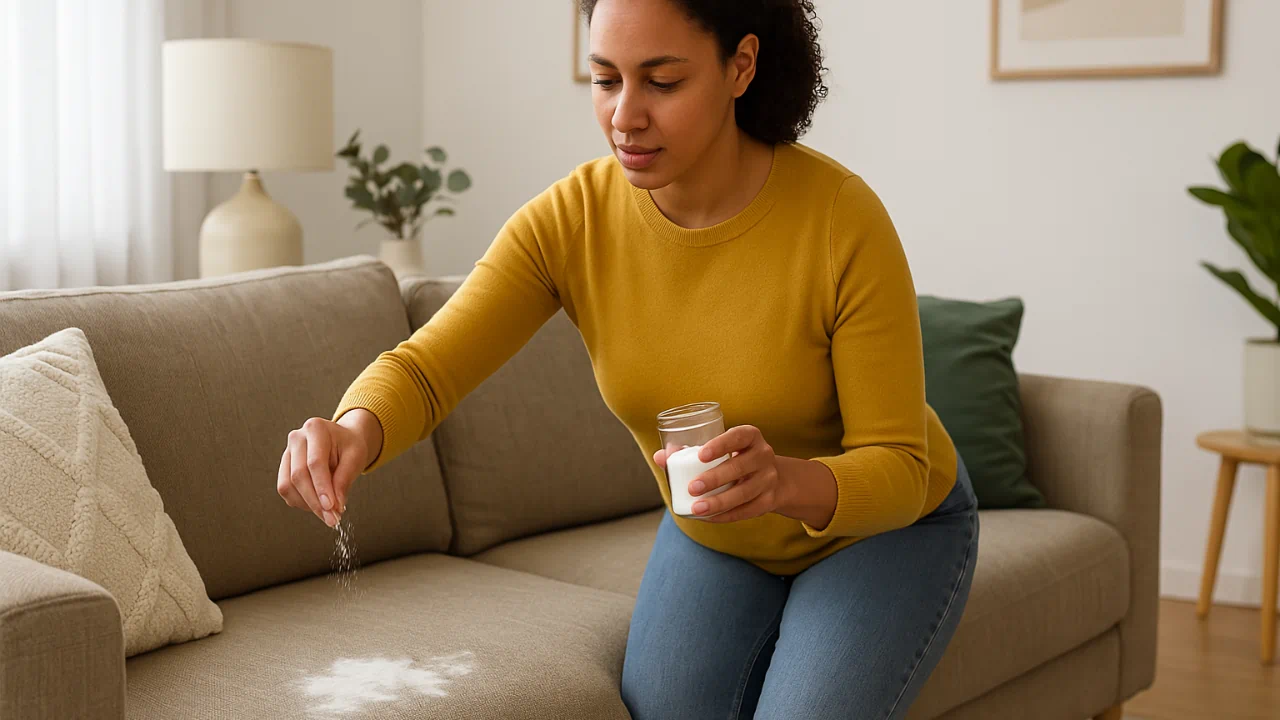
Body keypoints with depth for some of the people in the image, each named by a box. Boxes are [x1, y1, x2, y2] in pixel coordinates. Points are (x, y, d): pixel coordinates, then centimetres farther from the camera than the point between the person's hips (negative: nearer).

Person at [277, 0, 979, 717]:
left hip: (886, 526, -3)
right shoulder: (569, 220, -21)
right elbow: (425, 368, -24)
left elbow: (899, 471, -26)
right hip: (713, 535, 3)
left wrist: (789, 480, -48)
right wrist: (355, 429, -48)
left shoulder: (842, 218, -30)